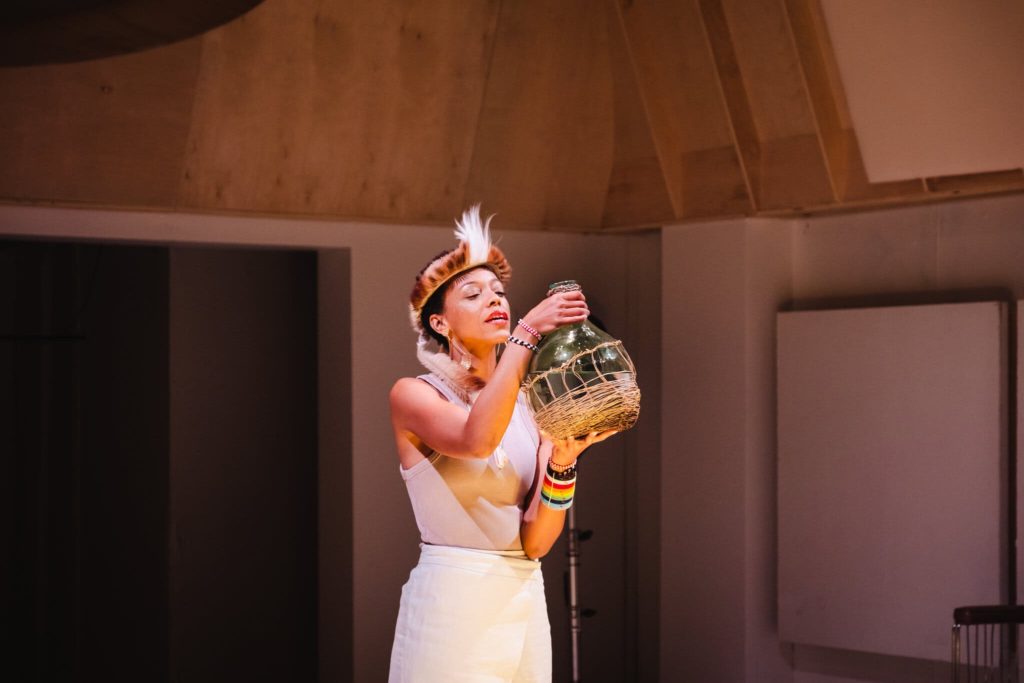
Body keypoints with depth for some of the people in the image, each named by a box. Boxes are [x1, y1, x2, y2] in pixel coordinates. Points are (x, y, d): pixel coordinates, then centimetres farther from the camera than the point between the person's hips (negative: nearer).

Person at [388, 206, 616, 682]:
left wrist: (563, 463, -17)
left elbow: (535, 540, 0)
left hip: (525, 603, 5)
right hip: (451, 607, -5)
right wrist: (526, 333, -23)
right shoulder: (413, 395, -3)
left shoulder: (529, 407, 10)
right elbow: (476, 440, -27)